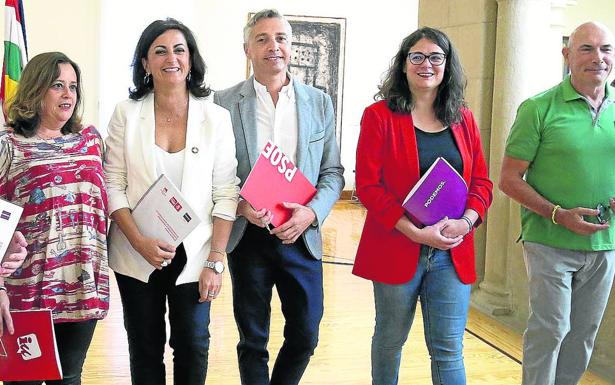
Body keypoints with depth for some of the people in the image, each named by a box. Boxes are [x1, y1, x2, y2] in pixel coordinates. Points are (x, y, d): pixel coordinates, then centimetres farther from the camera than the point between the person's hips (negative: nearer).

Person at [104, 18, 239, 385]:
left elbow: (226, 193, -4)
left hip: (193, 255, 0)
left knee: (193, 346, 8)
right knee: (145, 347, 12)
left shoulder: (216, 117, -3)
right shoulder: (127, 113, -1)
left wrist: (216, 261, -9)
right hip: (137, 255, 1)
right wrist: (140, 242, -15)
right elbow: (114, 186, -3)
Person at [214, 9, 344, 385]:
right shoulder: (224, 103, -1)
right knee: (253, 340, 9)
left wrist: (312, 212, -12)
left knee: (305, 336, 9)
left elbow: (333, 172, 6)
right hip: (247, 237, -2)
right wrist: (240, 205, -16)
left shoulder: (319, 103, 5)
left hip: (301, 236, 2)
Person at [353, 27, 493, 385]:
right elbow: (368, 185, -9)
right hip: (397, 248, -2)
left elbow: (481, 181, 10)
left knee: (449, 351, 4)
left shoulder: (463, 118, 9)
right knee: (390, 341, 14)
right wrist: (415, 232, -17)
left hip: (453, 253, 3)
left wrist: (466, 221, -11)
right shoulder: (379, 115, -3)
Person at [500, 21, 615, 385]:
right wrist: (559, 215, -18)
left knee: (583, 334, 14)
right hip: (550, 242, -5)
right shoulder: (539, 109, -7)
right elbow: (510, 179, -8)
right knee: (550, 328, -2)